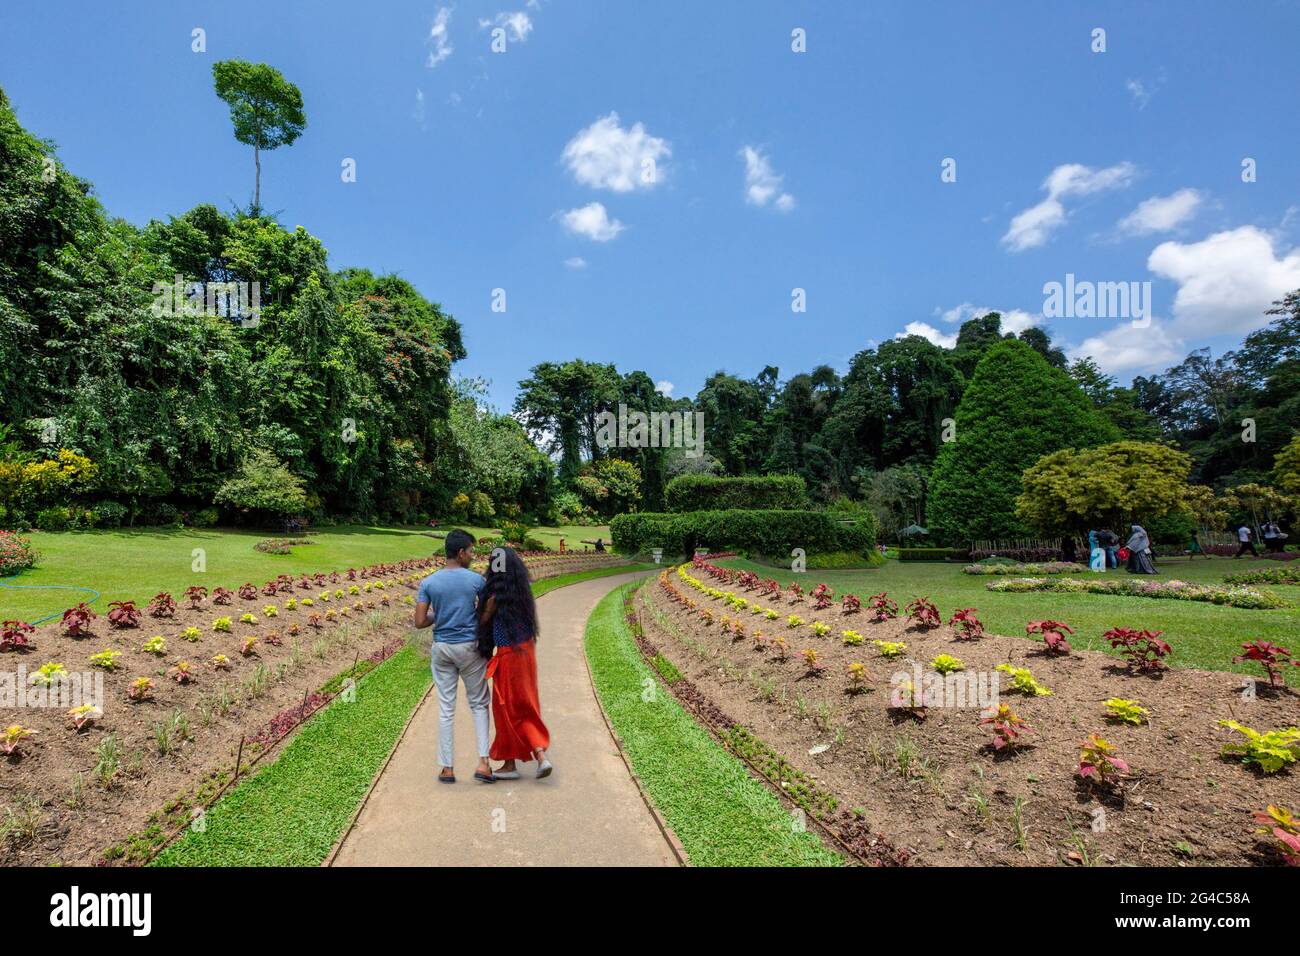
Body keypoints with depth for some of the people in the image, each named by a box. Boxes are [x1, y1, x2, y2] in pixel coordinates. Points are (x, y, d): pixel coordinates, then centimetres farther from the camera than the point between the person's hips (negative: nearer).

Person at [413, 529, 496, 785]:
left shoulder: (428, 583, -3)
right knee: (478, 704, 10)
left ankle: (448, 768, 15)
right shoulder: (476, 579, -8)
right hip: (470, 648, -2)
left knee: (446, 708, 10)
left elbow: (420, 622, -5)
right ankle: (483, 762, 2)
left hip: (441, 648, 2)